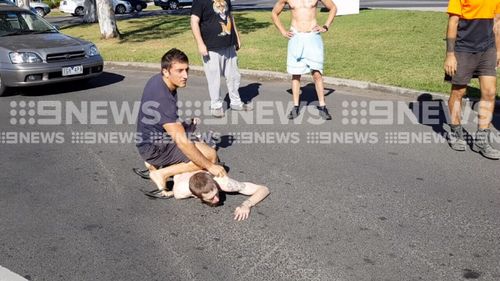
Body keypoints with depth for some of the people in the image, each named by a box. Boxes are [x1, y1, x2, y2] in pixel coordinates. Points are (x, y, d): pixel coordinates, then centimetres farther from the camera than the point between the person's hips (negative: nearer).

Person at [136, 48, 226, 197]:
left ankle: (155, 163, 18)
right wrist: (210, 166, -24)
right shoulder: (163, 99, -31)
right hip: (153, 147, -9)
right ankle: (162, 173, -10)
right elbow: (182, 141, -31)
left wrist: (181, 126, 12)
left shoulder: (158, 79, -2)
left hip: (151, 136, 9)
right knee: (210, 155, -15)